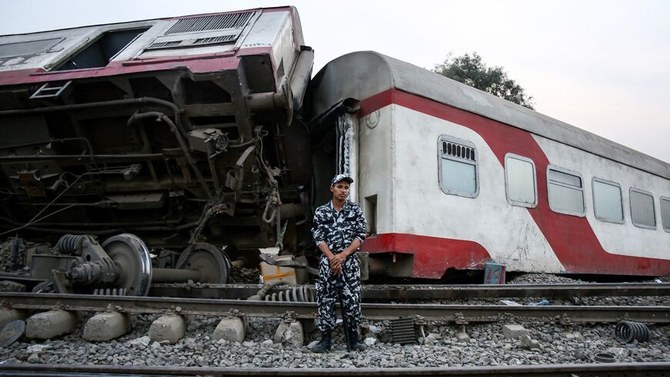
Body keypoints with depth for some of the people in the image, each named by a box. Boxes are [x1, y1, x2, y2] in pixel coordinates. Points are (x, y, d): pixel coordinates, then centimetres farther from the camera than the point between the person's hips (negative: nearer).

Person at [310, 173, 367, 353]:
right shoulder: (321, 211, 5)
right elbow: (318, 238, 0)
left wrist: (342, 256, -11)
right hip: (327, 262, 0)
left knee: (352, 301, 1)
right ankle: (326, 338, 11)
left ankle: (353, 339, 13)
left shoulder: (355, 210, 5)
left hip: (350, 263, 0)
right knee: (325, 300, 2)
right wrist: (332, 258, -12)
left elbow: (360, 236, -1)